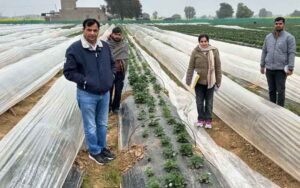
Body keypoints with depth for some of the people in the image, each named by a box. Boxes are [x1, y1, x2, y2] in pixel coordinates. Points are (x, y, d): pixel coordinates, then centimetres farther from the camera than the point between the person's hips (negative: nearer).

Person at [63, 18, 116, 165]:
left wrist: (111, 76, 0)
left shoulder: (105, 46, 0)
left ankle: (102, 147, 40)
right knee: (91, 127, 10)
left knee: (102, 124, 20)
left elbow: (112, 64, 15)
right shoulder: (75, 49, -15)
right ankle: (94, 152, 29)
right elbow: (68, 72, -12)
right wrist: (84, 81, -19)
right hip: (87, 95, -5)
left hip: (105, 93, 5)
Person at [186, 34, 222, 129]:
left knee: (209, 101, 11)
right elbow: (191, 67, -5)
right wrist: (188, 80, -7)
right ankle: (201, 119, 29)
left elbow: (218, 67, -1)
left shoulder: (214, 51, -7)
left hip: (210, 81, 0)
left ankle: (208, 120, 25)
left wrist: (218, 81, 1)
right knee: (199, 101, 11)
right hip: (199, 81, 0)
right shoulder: (195, 52, -8)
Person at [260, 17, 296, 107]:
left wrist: (290, 68, -14)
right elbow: (264, 52, 11)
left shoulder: (289, 37, -6)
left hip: (281, 69, -4)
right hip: (269, 68, 4)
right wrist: (262, 65, 10)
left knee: (280, 90, 0)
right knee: (271, 90, 13)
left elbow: (292, 53, -9)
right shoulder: (268, 37, 7)